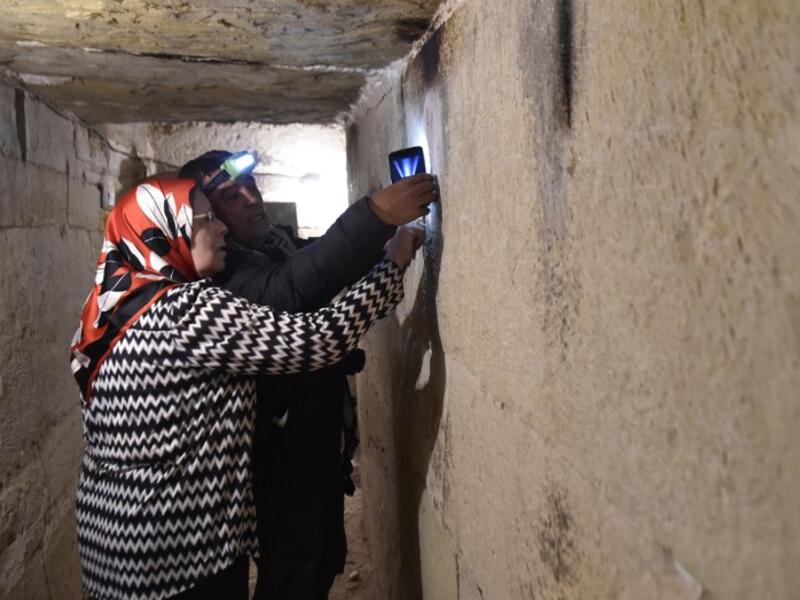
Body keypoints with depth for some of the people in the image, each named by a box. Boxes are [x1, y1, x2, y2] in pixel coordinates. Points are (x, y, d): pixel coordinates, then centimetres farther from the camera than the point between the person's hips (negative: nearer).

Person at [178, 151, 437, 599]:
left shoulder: (280, 244, 7)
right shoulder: (224, 276, -23)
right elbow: (287, 289, -42)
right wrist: (375, 217, -49)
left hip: (319, 443, 9)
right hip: (285, 458, -9)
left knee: (326, 560, 23)